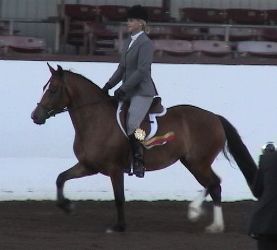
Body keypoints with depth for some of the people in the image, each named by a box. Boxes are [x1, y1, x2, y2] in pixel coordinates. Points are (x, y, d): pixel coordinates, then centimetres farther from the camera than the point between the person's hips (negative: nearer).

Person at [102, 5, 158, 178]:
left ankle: (139, 162, -19)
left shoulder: (145, 43, -11)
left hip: (142, 92, -10)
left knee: (130, 125, -25)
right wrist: (108, 86, 6)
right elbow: (122, 69, 19)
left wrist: (123, 89, -20)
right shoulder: (129, 42, 16)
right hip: (128, 92, 10)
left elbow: (142, 70, -19)